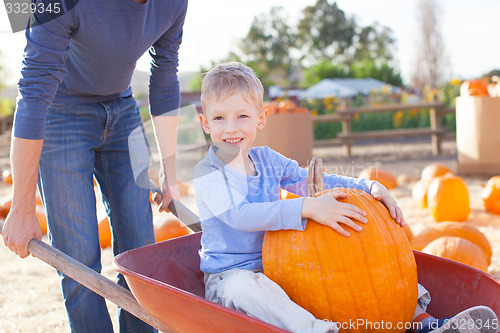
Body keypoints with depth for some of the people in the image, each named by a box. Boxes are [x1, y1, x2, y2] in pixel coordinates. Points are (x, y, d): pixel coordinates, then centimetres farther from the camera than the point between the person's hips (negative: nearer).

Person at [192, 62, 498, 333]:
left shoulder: (267, 160, 6)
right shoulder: (207, 173, -14)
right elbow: (241, 215, -30)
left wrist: (370, 187, -6)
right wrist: (307, 208, -40)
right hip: (229, 275, -6)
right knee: (241, 286, -42)